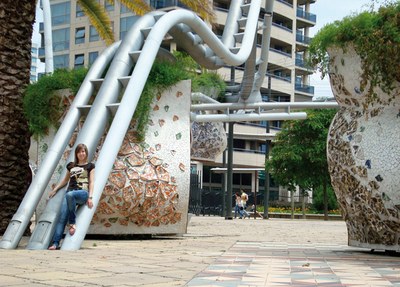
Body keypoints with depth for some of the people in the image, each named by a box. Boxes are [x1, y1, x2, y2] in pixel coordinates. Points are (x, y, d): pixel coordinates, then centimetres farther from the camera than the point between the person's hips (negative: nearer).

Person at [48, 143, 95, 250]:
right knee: (62, 217, -16)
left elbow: (91, 182, 5)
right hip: (70, 192, 4)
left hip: (83, 193, -4)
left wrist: (90, 197, -7)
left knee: (69, 195, -40)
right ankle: (55, 243, -22)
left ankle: (72, 223, -24)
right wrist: (55, 189, 24)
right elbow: (65, 180, 32)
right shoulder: (71, 166, 22)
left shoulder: (90, 166, 12)